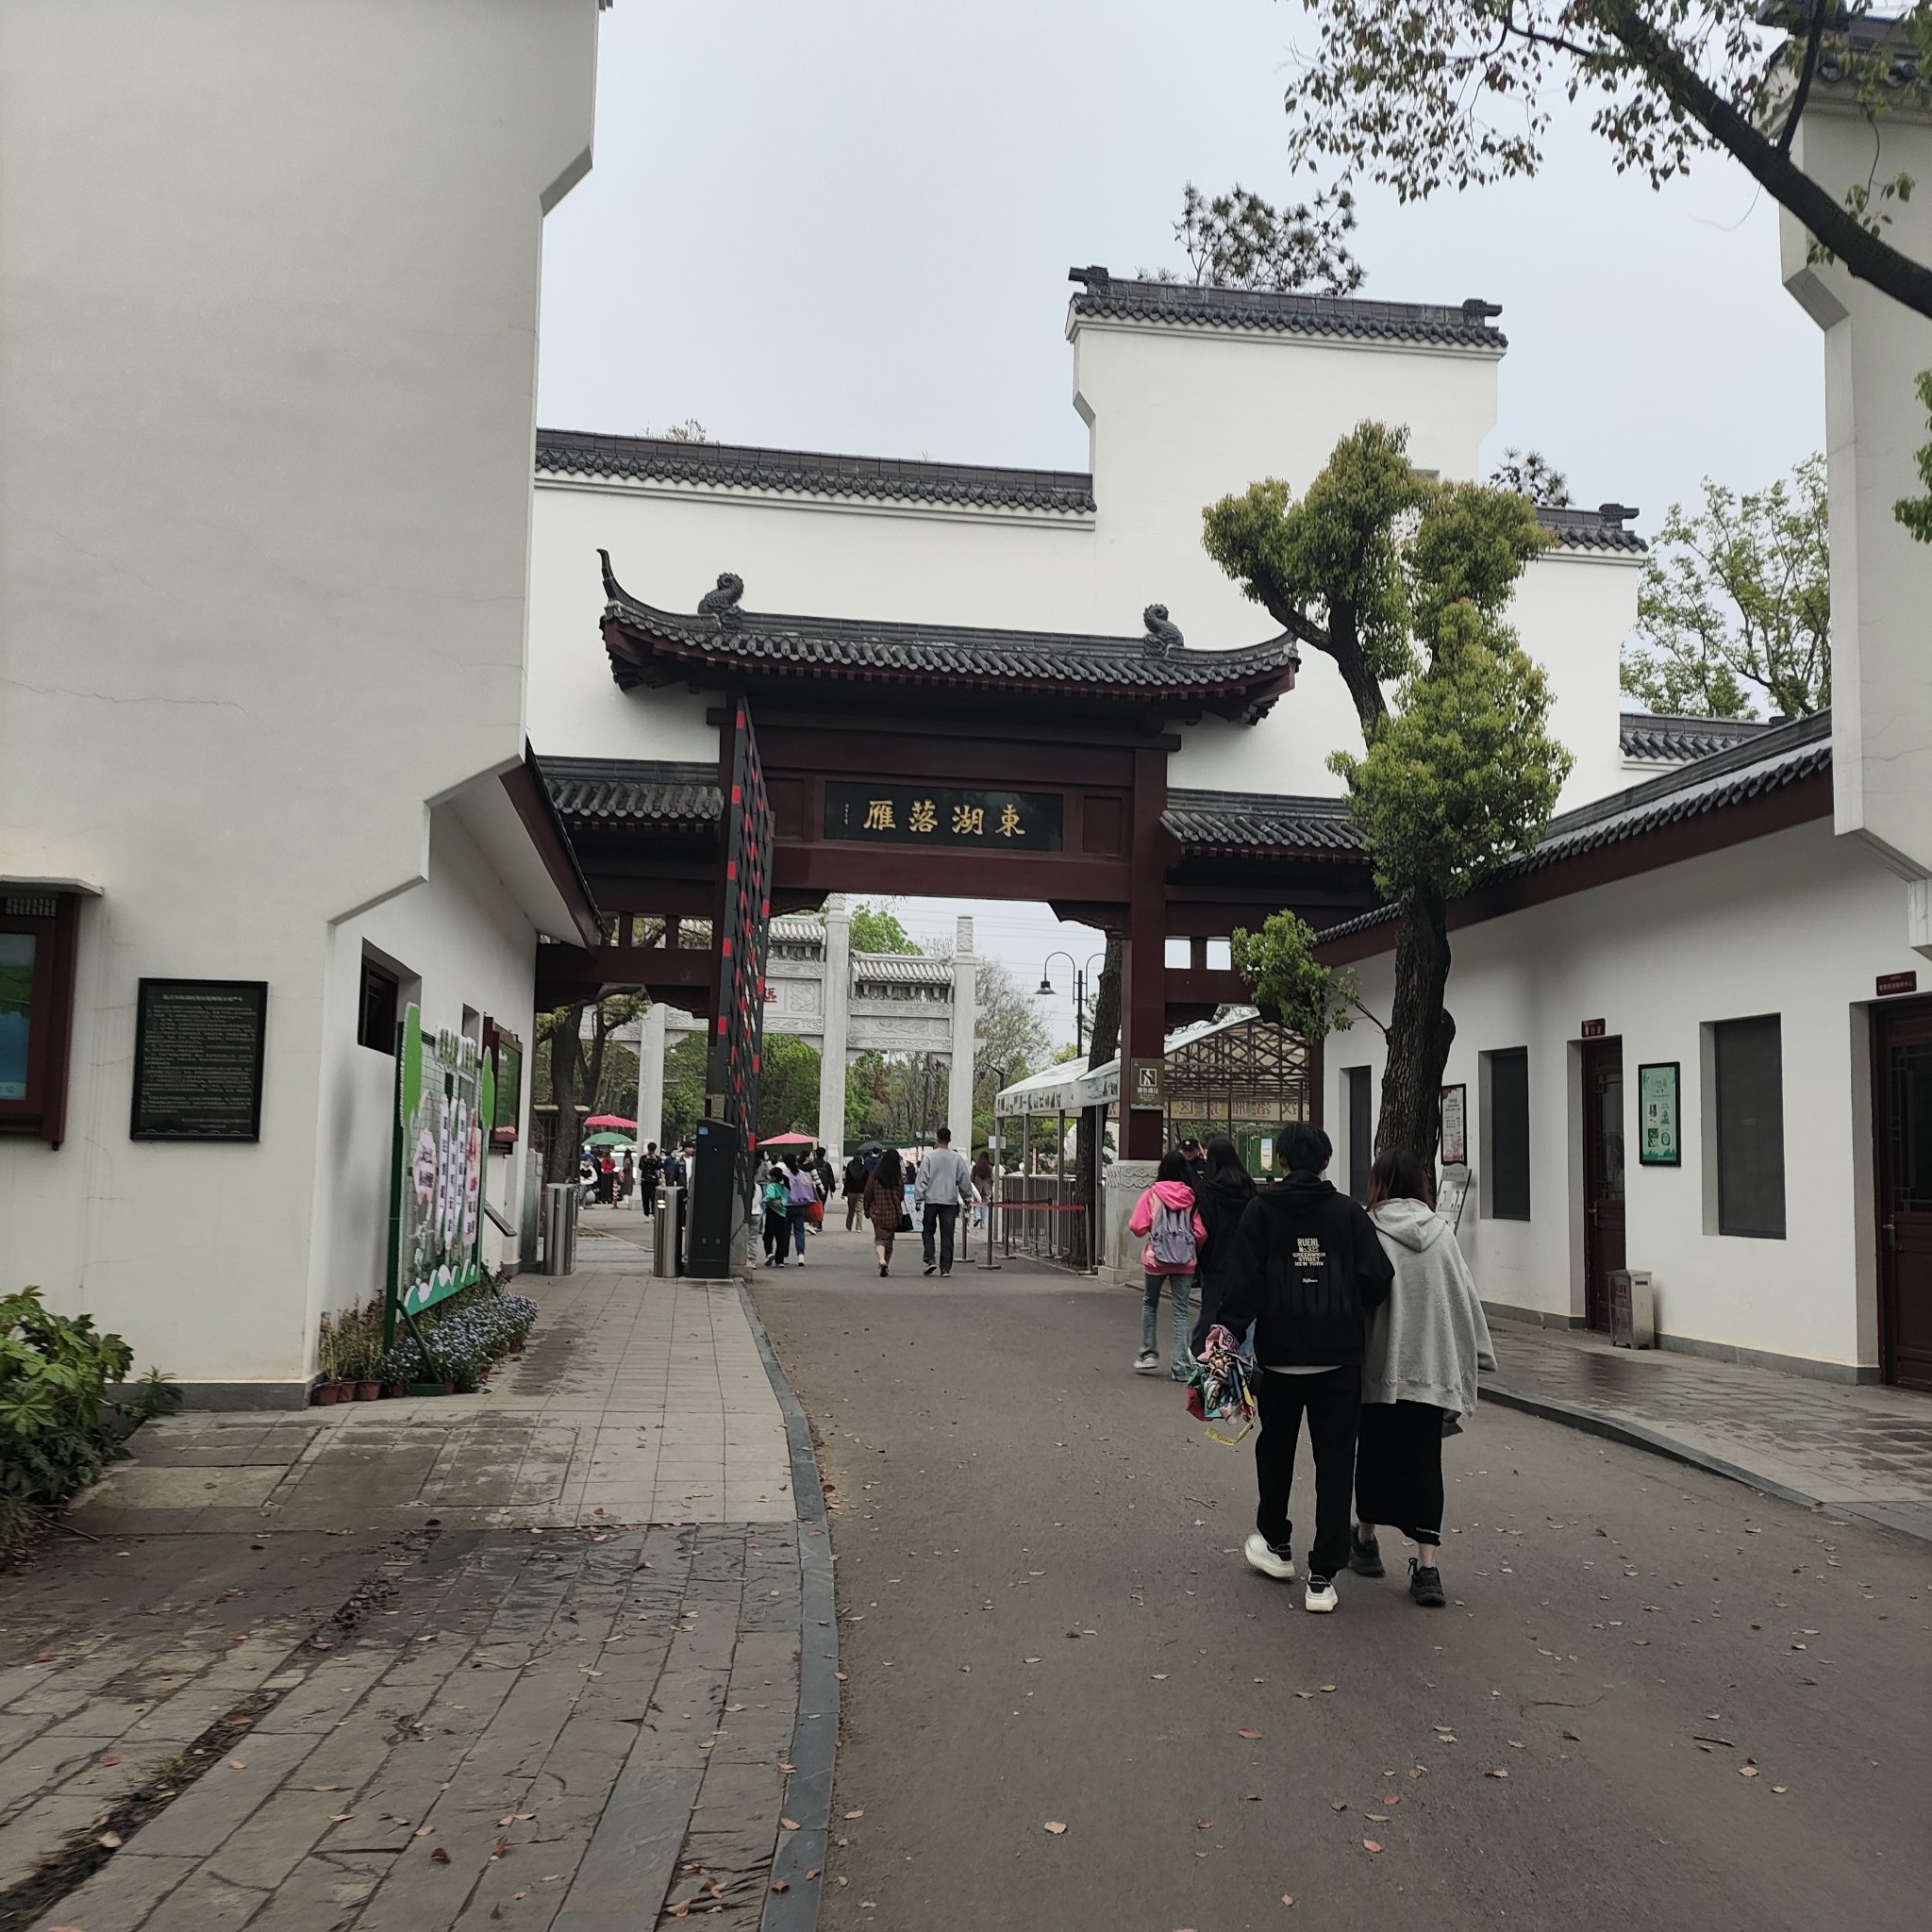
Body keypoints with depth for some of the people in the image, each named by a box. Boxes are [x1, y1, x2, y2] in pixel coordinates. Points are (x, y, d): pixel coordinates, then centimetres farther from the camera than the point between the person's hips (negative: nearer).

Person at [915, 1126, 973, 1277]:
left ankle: (930, 1259, -2)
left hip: (931, 1199, -1)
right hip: (950, 1201, 1)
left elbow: (922, 1180, -5)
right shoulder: (957, 1158, -2)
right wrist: (967, 1198, 16)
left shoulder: (929, 1157, -5)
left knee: (928, 1230, 15)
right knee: (947, 1235, 6)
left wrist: (918, 1200, 1)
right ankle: (945, 1268, 4)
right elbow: (965, 1180, 4)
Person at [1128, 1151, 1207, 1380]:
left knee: (1149, 1304, 21)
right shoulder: (1192, 1197, -3)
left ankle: (1147, 1354, 23)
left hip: (1156, 1258, -1)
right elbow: (1201, 1233, -5)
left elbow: (1137, 1227, -10)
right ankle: (1181, 1365, 1)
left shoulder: (1153, 1194, -6)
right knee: (1181, 1311, 5)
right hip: (1185, 1261, 1)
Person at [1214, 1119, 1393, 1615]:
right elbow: (1378, 1277, -5)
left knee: (1275, 1449, 21)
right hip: (1340, 1358, 0)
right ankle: (1323, 1577, 4)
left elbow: (1242, 1282, -8)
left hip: (1279, 1355, 0)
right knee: (1335, 1462, 5)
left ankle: (1276, 1545, 36)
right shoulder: (1348, 1212, 0)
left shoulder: (1261, 1210, -2)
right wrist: (1352, 1315, 12)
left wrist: (1229, 1331, -4)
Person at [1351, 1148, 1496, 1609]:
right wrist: (1475, 1355, 16)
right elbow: (1465, 1297, 7)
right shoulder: (1441, 1232, 3)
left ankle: (1366, 1541, 31)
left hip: (1379, 1364, -2)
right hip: (1432, 1367, 2)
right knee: (1424, 1462, 5)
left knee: (1374, 1453, 14)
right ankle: (1427, 1567, -2)